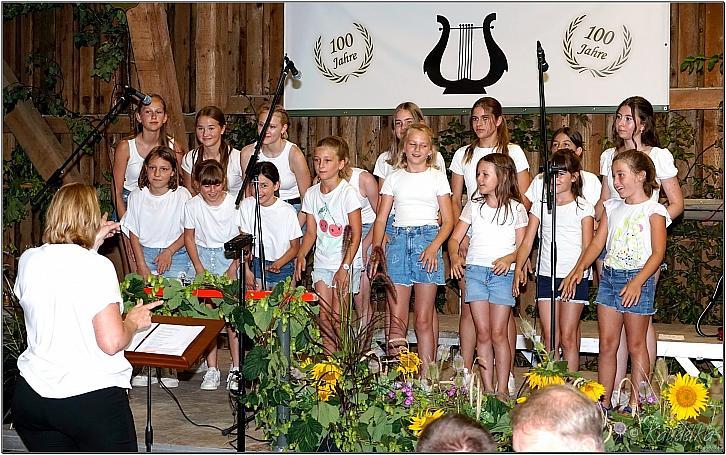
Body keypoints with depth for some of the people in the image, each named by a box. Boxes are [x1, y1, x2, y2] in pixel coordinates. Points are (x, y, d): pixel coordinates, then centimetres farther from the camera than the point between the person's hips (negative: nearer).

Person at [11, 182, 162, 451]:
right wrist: (133, 321, 1)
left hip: (31, 396, 6)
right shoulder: (98, 266, -14)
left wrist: (91, 245, 25)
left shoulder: (28, 260, 2)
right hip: (93, 397, -5)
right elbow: (111, 342, -18)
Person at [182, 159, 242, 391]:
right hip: (203, 256, 2)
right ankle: (211, 369, 3)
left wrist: (233, 269, -10)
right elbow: (189, 237, 7)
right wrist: (199, 268, -2)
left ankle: (236, 368, -2)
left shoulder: (235, 203, -9)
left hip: (230, 256, -2)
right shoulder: (192, 205, -3)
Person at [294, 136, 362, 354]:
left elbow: (356, 234, -13)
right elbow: (311, 232, 7)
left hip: (346, 263, -5)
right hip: (322, 262, 5)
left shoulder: (348, 193, -13)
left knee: (338, 317, -4)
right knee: (324, 316, 4)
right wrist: (301, 255, -10)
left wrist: (344, 267, -18)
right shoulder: (311, 194, 4)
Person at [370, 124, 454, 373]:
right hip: (398, 240, 2)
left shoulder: (437, 177, 7)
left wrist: (434, 247, -12)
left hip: (427, 239, -2)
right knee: (397, 319, -1)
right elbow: (381, 218, 10)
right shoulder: (394, 178, 12)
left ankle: (426, 378, 5)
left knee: (424, 320, -1)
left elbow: (448, 221, 4)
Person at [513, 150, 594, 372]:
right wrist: (519, 267, -10)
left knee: (568, 337, -2)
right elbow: (527, 242, 5)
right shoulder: (540, 205, 10)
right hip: (546, 276, 3)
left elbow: (587, 248, -4)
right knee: (549, 337, 3)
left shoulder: (583, 207, 2)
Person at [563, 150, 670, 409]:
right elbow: (597, 243, 10)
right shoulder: (612, 208, 12)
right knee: (607, 343, 5)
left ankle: (635, 405, 10)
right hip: (609, 276, 5)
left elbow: (658, 253, -11)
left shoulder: (653, 211, -5)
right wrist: (579, 269, -5)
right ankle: (604, 403, 11)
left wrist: (637, 282, -23)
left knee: (635, 345, 3)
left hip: (638, 278, -5)